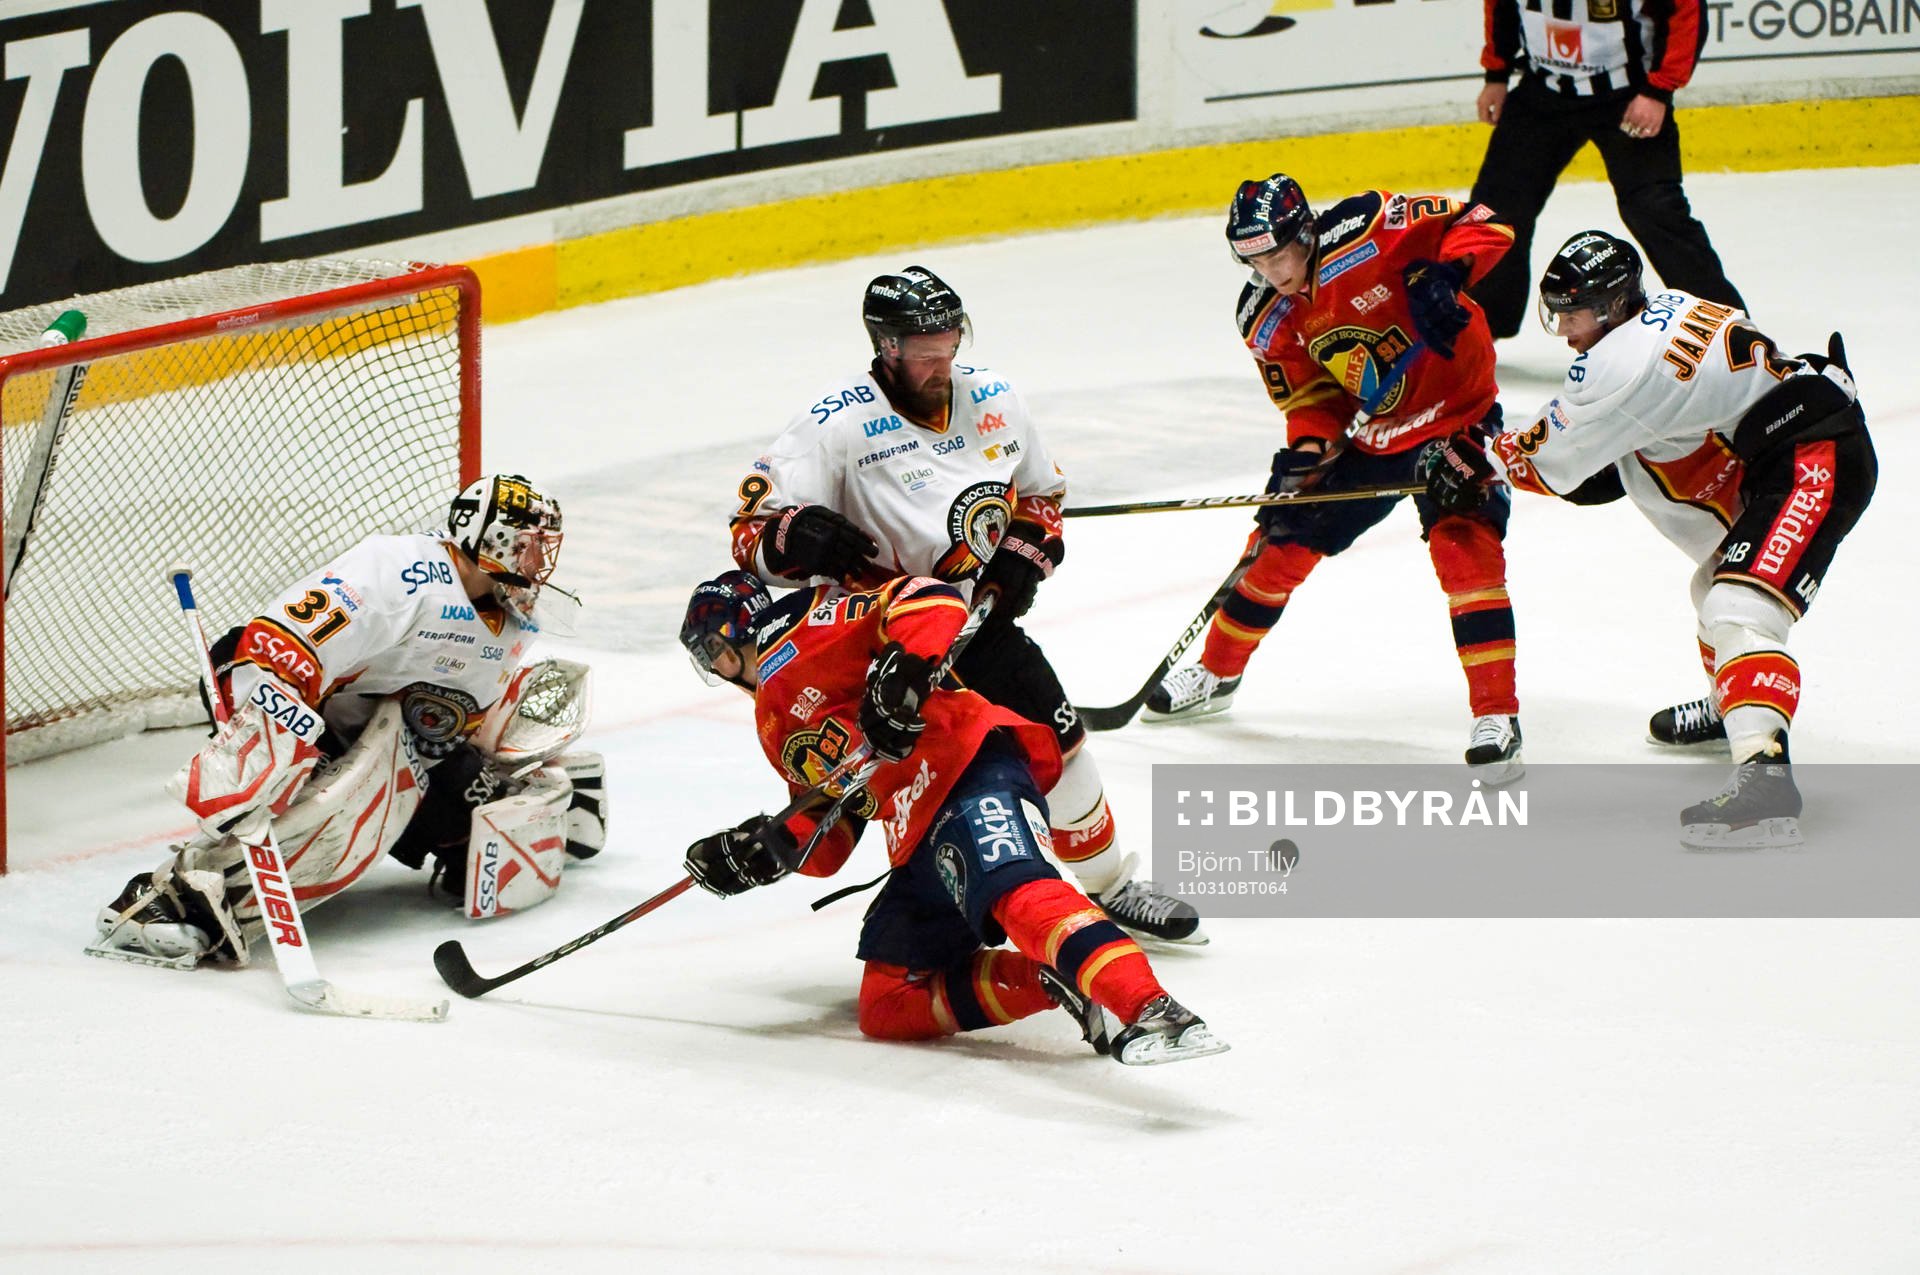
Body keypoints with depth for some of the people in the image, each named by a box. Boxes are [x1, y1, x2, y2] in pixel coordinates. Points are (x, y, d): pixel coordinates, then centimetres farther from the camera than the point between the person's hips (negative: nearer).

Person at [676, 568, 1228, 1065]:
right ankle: (1056, 980, -13)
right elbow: (832, 831, 27)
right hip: (922, 849, 10)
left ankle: (1150, 1010, -54)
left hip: (968, 764, -10)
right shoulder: (776, 725, 34)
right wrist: (775, 845, 7)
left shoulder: (796, 632, 6)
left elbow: (925, 599, -9)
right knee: (887, 1008, 1)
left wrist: (907, 665, -27)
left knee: (1018, 891, -37)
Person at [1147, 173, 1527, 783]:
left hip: (1455, 408, -6)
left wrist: (1444, 275, -41)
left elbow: (1482, 227, -24)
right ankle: (1216, 673, 33)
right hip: (1372, 431, 6)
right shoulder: (1266, 321, -5)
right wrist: (1306, 452, -18)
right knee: (1284, 541, 11)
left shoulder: (1361, 237, -24)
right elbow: (1311, 396, 1)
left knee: (1464, 546, -23)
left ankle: (1496, 715, -19)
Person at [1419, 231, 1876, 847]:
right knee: (1715, 589, 34)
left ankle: (1764, 771, -44)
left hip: (1814, 461, -12)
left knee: (1739, 610, -28)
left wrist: (1480, 457, 7)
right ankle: (1728, 712, 60)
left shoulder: (1626, 358, -20)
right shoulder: (1663, 312, 9)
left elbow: (1551, 460, -9)